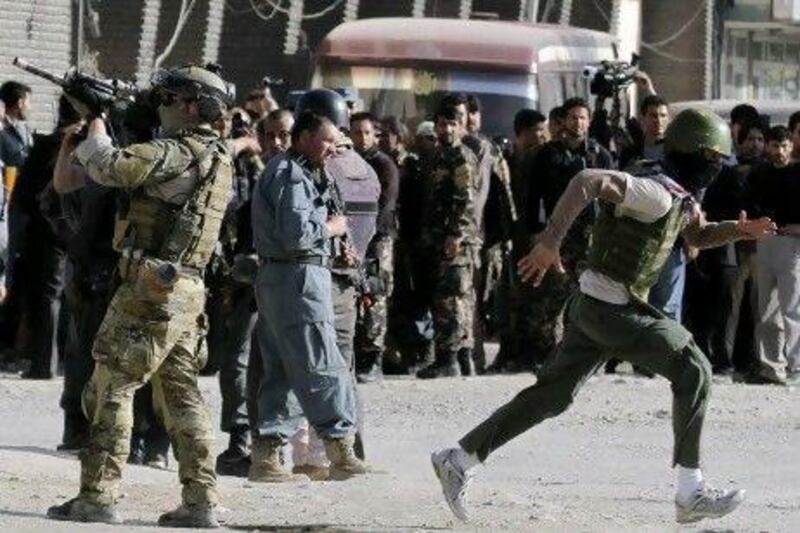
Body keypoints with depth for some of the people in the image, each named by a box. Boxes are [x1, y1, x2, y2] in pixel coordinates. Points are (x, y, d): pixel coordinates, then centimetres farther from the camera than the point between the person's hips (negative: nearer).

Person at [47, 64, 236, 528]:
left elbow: (109, 167, -23)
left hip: (151, 291, -9)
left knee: (112, 387, -4)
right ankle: (201, 501, 7)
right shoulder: (218, 160, 15)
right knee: (182, 395, 10)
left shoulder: (176, 155, -14)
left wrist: (95, 132, -4)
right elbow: (137, 168, 24)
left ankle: (99, 495, -6)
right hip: (187, 294, 9)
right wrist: (102, 132, 15)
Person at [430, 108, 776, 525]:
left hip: (594, 306, 10)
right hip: (610, 308, -10)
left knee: (552, 396, 14)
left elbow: (697, 235, 31)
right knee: (692, 372, -10)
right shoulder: (656, 193, -20)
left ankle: (459, 461, 20)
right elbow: (588, 181, -31)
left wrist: (737, 230, 11)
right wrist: (550, 243, -35)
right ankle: (691, 494, -7)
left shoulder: (682, 198, 11)